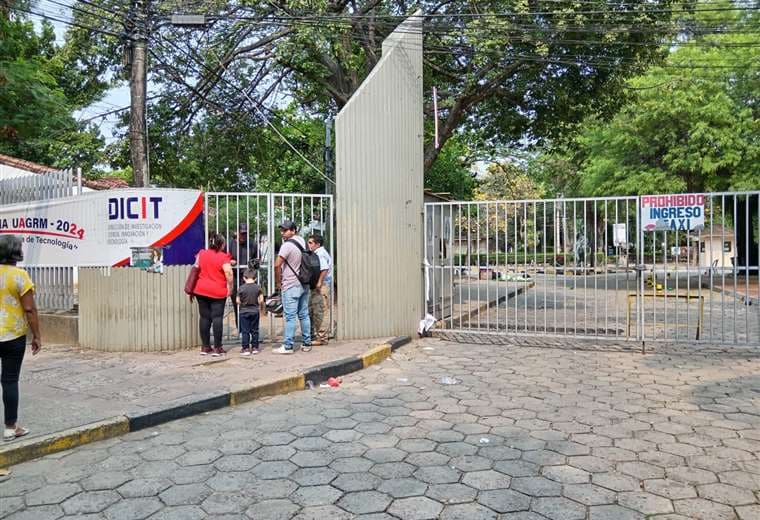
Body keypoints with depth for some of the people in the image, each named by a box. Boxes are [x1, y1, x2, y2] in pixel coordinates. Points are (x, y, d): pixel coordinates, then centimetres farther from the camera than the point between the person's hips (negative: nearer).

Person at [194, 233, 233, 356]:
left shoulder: (201, 253, 6)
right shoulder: (223, 257, -10)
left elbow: (197, 268, 17)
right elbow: (228, 273, -19)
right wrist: (230, 287, -6)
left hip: (201, 290, 5)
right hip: (218, 292, -4)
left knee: (204, 318, 10)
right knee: (217, 318, -1)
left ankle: (205, 347, 14)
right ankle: (217, 348, -1)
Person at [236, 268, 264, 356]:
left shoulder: (242, 288, -9)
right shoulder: (257, 287, -3)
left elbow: (237, 301, -7)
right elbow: (261, 300, -1)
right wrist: (262, 308, 16)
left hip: (244, 312, -2)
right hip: (255, 311, 2)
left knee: (245, 331, 3)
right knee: (254, 330, 11)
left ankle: (245, 348, 2)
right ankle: (254, 347, 15)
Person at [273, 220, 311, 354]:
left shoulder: (287, 245, -15)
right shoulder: (302, 241, 9)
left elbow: (277, 265, -18)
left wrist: (278, 282, -4)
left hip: (291, 286, -8)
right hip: (304, 284, 8)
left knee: (290, 317, -6)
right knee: (304, 315, 12)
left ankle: (288, 346, -4)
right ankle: (307, 343, 16)